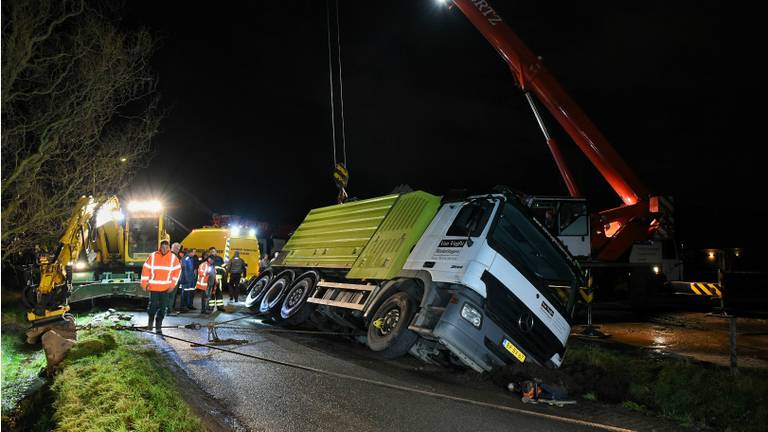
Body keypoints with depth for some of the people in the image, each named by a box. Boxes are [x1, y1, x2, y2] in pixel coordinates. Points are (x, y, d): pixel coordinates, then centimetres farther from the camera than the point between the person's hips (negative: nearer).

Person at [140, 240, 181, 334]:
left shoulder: (173, 257, -2)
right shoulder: (153, 256, -5)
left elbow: (177, 270, 6)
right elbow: (145, 269, -1)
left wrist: (172, 285, 2)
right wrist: (144, 284, -2)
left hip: (166, 288, 1)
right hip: (153, 287, -1)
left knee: (163, 307, 0)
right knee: (153, 305, 2)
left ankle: (158, 326, 11)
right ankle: (150, 321, 30)